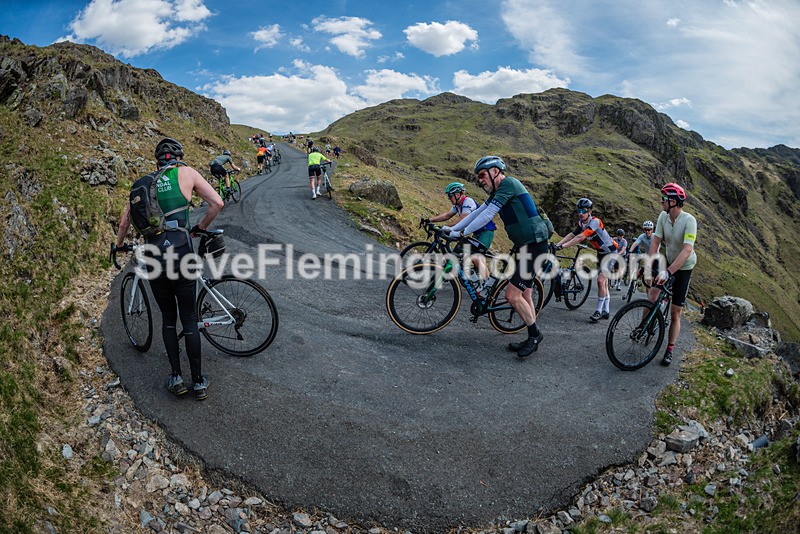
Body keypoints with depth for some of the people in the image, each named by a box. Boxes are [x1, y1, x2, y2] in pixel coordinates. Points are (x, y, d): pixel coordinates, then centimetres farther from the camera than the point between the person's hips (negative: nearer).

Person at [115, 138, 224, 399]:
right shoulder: (186, 172, 3)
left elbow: (124, 221, 14)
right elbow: (217, 203, -6)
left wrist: (119, 245, 32)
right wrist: (200, 228, 8)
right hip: (181, 257, -2)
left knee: (168, 318, 18)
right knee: (189, 319, 8)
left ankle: (176, 378, 19)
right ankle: (198, 382, 13)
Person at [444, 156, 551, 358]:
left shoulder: (508, 183, -14)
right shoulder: (498, 191, 16)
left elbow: (487, 215, -19)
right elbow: (477, 212, 15)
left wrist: (462, 232, -15)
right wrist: (452, 228, 10)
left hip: (534, 245, -10)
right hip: (525, 245, 10)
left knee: (512, 294, -11)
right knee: (524, 295, 13)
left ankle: (534, 334, 6)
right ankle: (533, 338, 23)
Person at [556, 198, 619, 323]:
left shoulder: (595, 222, -28)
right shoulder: (581, 223, -1)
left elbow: (580, 238, -36)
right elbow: (571, 235, -6)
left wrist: (564, 246, -40)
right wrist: (557, 244, -19)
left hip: (610, 253, -9)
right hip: (600, 253, 9)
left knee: (601, 280, -15)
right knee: (603, 282, 13)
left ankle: (599, 311, -7)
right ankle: (606, 311, 22)